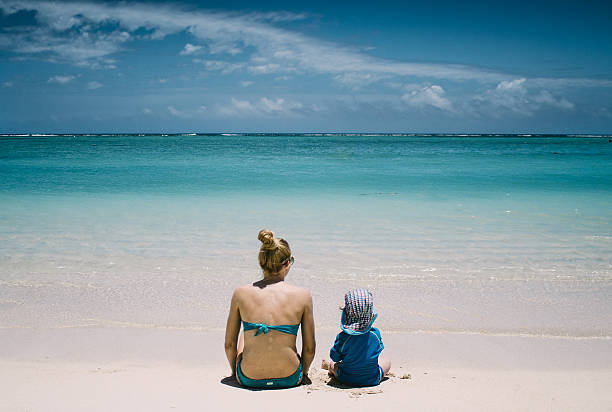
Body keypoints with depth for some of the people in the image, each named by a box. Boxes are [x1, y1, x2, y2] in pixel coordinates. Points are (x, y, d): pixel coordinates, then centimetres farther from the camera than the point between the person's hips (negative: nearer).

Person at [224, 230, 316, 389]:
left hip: (249, 380, 1)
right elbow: (309, 349, -3)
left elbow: (229, 344, 1)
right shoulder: (302, 296, -10)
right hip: (290, 379, 0)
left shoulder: (241, 293, -8)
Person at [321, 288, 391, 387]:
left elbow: (335, 357, -10)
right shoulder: (375, 333, -20)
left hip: (346, 379, -1)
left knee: (329, 363, 29)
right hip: (373, 380, 1)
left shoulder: (342, 337, -26)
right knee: (386, 362, 31)